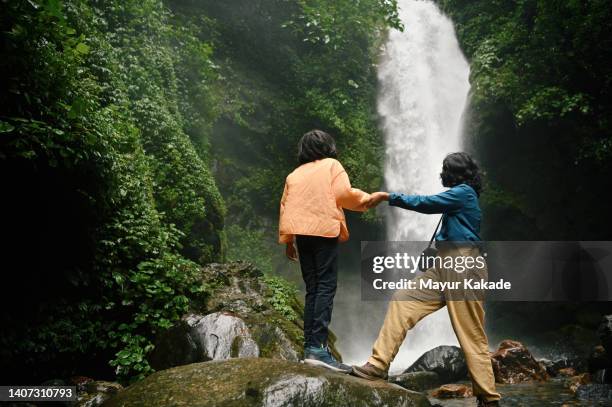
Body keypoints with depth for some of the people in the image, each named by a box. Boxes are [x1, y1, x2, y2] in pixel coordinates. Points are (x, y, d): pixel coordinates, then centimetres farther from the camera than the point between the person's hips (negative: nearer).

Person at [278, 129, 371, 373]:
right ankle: (317, 347, -19)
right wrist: (365, 199, 10)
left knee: (312, 289, 8)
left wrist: (288, 240, 20)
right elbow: (343, 194, -8)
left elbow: (285, 206, 17)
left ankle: (310, 346, 4)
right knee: (326, 287, -9)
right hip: (324, 231, -6)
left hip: (301, 233, 6)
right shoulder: (331, 165, 7)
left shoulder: (295, 174, 22)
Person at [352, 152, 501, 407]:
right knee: (402, 300, -3)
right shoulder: (460, 196, 23)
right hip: (445, 266, 9)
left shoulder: (464, 192, -6)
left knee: (471, 335, -5)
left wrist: (387, 196, -10)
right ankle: (378, 365, -5)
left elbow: (425, 204, -13)